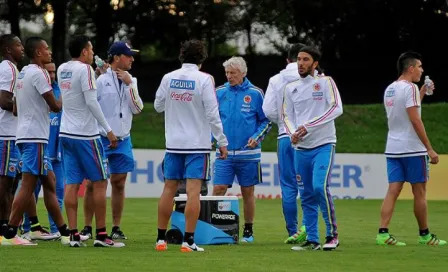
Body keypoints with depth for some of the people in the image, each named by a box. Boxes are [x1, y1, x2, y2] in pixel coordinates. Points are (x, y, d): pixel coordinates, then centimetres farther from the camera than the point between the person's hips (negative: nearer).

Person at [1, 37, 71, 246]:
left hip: (24, 134, 10)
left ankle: (64, 233, 16)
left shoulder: (23, 73, 17)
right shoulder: (38, 73, -12)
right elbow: (55, 106, -13)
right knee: (28, 185, -9)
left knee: (49, 182, 13)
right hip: (35, 136, -10)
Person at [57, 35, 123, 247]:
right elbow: (91, 102, -16)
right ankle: (101, 235, 0)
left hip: (66, 133, 7)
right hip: (85, 134, -7)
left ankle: (73, 234, -2)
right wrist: (108, 130, -13)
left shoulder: (62, 70, 10)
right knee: (99, 183, 1)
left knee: (71, 184, 3)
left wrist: (97, 74, 21)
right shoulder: (85, 69, -12)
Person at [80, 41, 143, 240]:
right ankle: (87, 227, 5)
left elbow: (137, 109, 0)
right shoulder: (101, 80, -7)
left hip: (123, 140, 4)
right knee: (93, 184, -1)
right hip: (101, 139, -4)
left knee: (119, 184, 6)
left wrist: (129, 84, -9)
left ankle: (116, 228, 12)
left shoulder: (131, 81, 8)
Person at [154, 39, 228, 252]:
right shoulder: (204, 79, -10)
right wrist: (222, 142, -4)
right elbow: (212, 113, -11)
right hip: (197, 144, -4)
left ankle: (161, 239, 13)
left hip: (174, 143, 4)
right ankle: (188, 241, -8)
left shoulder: (168, 78, 2)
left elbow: (158, 106, 12)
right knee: (193, 191, -4)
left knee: (169, 189, 10)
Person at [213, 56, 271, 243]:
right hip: (224, 152, 1)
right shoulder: (220, 93, 5)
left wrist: (257, 137, -11)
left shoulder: (255, 94, -1)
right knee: (218, 189, -8)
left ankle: (248, 231, 16)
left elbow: (266, 121, 5)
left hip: (248, 154, -1)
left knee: (248, 193, 6)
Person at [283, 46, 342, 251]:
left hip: (323, 145, -5)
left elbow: (336, 108, -14)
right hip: (301, 147, 5)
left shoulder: (325, 82, -3)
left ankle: (332, 233, -7)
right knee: (307, 195, 5)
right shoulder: (291, 88, 11)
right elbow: (287, 115, 13)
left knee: (320, 187, -19)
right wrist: (292, 132, -9)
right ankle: (312, 240, 10)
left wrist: (309, 125, -20)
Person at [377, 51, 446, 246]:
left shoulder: (389, 90, 14)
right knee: (419, 192, 3)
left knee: (393, 190, 1)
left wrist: (423, 92, 30)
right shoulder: (410, 88, -11)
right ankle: (424, 235, 12)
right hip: (412, 149, -7)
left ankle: (383, 233, -11)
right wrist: (430, 149, -16)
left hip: (392, 148, 7)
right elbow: (415, 120, -17)